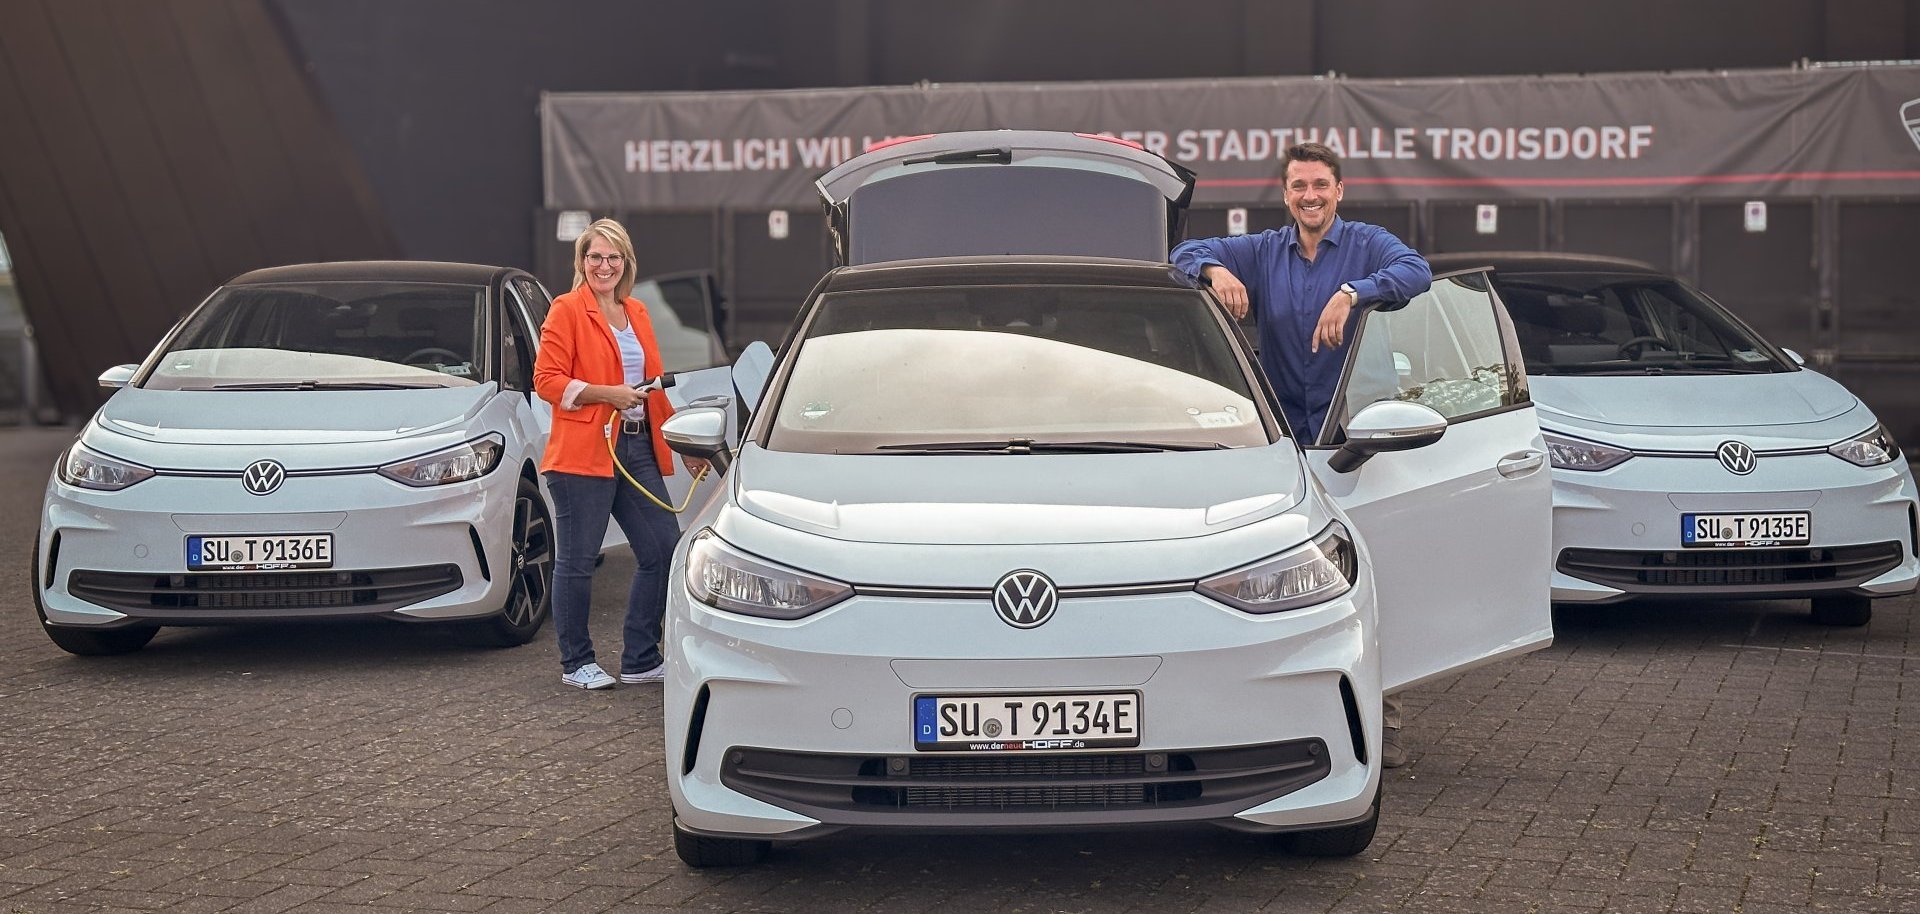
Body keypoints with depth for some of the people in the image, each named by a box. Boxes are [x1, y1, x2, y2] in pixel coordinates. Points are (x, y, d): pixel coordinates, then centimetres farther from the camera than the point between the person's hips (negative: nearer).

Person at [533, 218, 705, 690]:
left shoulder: (637, 313, 17)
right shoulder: (566, 311, -4)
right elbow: (547, 380, -11)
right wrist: (607, 394, -19)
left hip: (638, 448, 7)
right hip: (584, 452, -7)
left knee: (664, 550, 5)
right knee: (577, 562, -1)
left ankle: (640, 660, 15)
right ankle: (576, 664, 12)